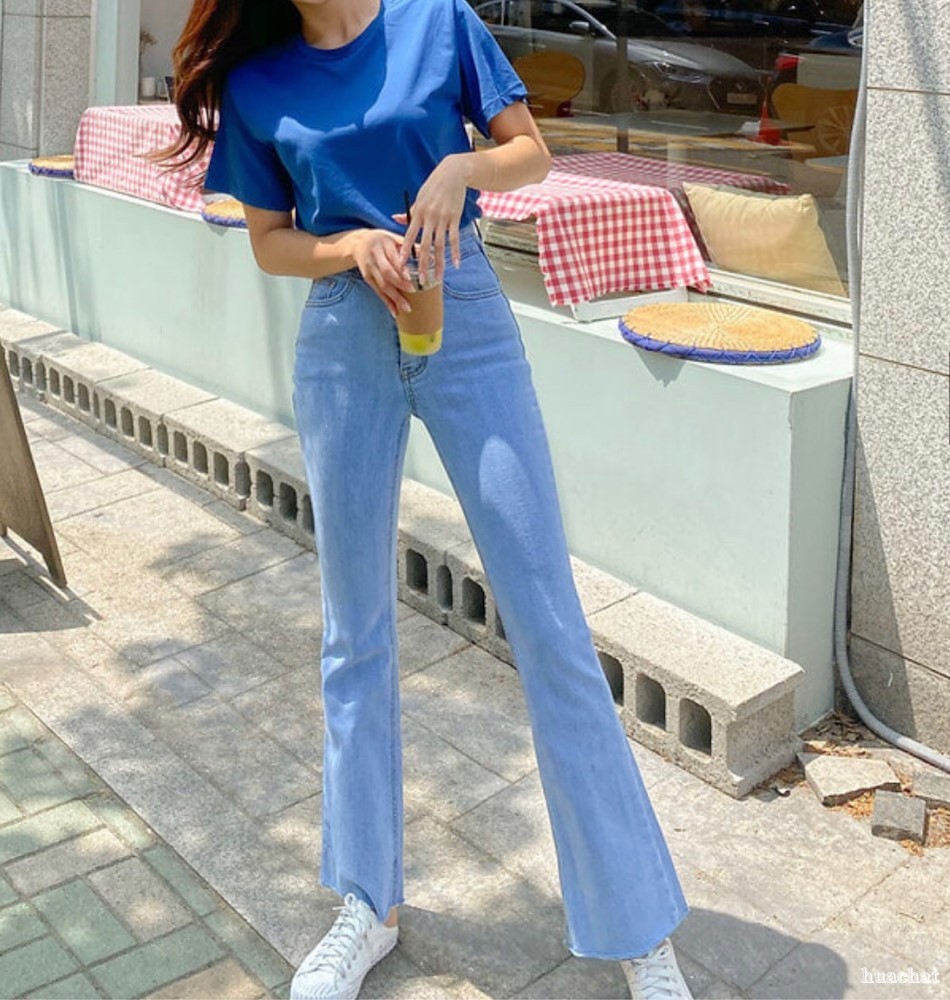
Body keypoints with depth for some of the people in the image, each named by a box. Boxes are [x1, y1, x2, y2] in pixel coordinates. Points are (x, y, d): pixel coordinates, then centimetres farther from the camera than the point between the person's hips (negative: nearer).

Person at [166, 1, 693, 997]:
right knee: (354, 627, 9)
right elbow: (269, 240, 9)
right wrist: (354, 246, -11)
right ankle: (369, 906, 27)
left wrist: (461, 167, -16)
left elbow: (532, 151, 5)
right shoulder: (255, 80, 5)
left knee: (547, 616, -3)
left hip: (467, 320, -2)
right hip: (344, 342, 2)